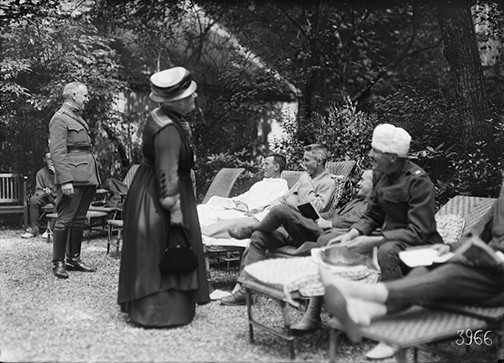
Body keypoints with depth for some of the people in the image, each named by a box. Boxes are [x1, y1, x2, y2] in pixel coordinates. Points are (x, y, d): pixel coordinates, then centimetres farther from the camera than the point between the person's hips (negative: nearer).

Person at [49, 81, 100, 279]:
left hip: (87, 176, 9)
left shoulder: (78, 118, 21)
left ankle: (74, 259, 20)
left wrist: (94, 177, 16)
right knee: (65, 220, -4)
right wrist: (65, 180, -22)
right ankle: (58, 263, 4)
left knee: (79, 219, 12)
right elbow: (57, 153, -14)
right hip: (73, 177, -9)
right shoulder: (59, 118, -6)